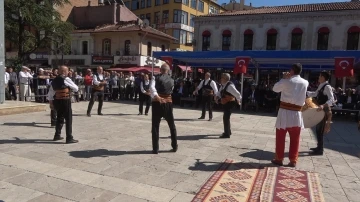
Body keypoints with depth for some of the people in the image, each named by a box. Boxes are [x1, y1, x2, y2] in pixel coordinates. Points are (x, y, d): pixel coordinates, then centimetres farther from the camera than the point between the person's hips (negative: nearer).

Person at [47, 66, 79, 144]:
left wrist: (51, 103, 22)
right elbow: (76, 88, -4)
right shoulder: (66, 79, -8)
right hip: (65, 101, -8)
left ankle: (57, 135, 29)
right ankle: (69, 138, -4)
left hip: (57, 101, 8)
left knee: (59, 117, 22)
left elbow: (50, 93, 16)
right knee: (68, 119, -3)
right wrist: (71, 87, 17)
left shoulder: (54, 80, 13)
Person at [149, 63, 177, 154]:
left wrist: (157, 97, -34)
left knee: (155, 126, 7)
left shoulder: (156, 78, -4)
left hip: (157, 103, -2)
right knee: (172, 126, 17)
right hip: (168, 103, 3)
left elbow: (152, 88, -23)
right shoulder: (171, 80, 8)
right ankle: (174, 147, 22)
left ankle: (155, 149, 7)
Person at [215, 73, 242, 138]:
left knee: (226, 118, -10)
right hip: (225, 103, 10)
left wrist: (238, 100, -9)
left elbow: (237, 94, -23)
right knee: (226, 117, 21)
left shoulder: (230, 86, -23)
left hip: (230, 103, -10)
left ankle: (227, 134, -2)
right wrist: (217, 97, 1)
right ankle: (228, 131, 38)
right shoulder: (223, 85, 6)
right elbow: (219, 92, 19)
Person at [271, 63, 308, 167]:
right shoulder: (305, 83, 4)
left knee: (280, 137, 7)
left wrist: (283, 78, 11)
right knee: (295, 139, 9)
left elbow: (275, 88, 6)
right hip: (297, 113, 3)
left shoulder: (287, 81, -7)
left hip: (285, 111, -3)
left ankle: (279, 159, 14)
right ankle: (293, 160, 13)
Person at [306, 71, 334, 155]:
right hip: (320, 109, 10)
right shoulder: (321, 86, 11)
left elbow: (331, 99, -28)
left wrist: (323, 105, -42)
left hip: (324, 110, -10)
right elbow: (315, 94, 26)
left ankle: (320, 150, 4)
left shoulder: (327, 87, -18)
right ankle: (319, 147, 30)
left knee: (320, 130, -5)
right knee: (318, 129, 17)